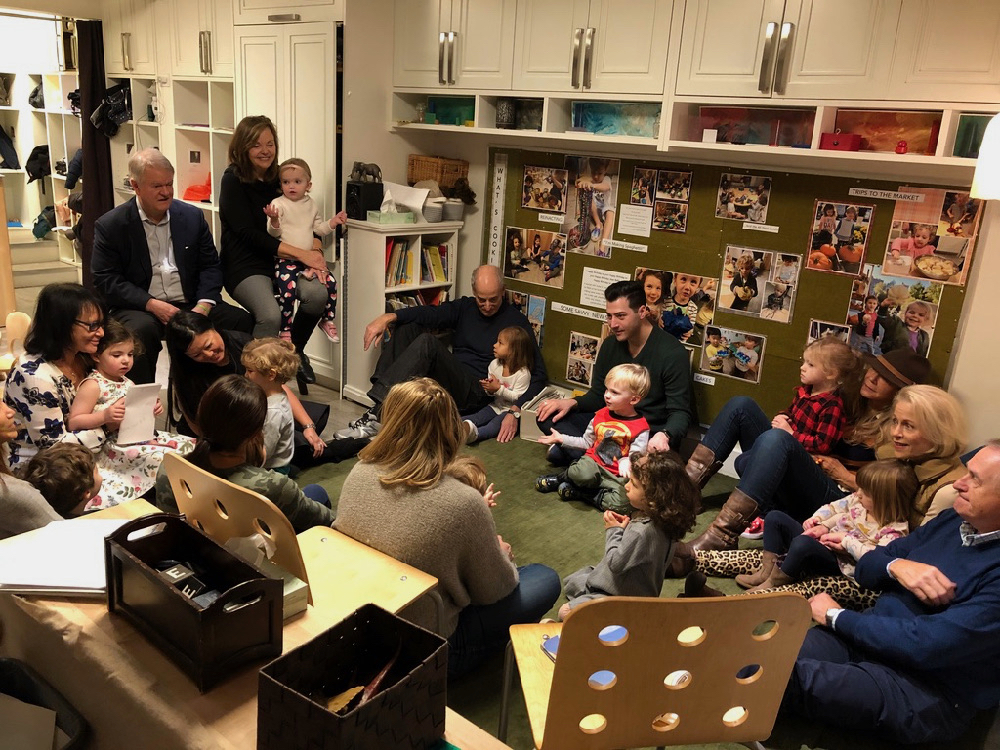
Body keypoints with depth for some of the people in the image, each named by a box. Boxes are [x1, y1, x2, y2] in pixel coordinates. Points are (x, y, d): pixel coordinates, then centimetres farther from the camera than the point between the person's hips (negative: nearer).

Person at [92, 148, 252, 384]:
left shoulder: (193, 216, 10)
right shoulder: (110, 226, 1)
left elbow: (210, 266, 8)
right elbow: (106, 280, -4)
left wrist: (203, 305, -10)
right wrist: (151, 304, -18)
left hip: (190, 305, 3)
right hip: (140, 308, -3)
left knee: (241, 320, -20)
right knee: (141, 329, -36)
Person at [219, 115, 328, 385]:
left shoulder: (278, 177, 11)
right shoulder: (233, 180, -5)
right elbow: (248, 233, -14)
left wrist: (316, 250, -14)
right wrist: (301, 254, -21)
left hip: (280, 261, 5)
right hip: (244, 265, -5)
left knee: (318, 293, -25)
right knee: (270, 315, -33)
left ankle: (295, 351, 3)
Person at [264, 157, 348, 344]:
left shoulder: (311, 204, 12)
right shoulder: (278, 204, -5)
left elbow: (318, 229, 19)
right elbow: (274, 233, -10)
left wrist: (332, 223, 3)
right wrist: (274, 220, -30)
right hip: (285, 260, -5)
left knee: (330, 282, -6)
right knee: (287, 290, -24)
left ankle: (328, 321, 14)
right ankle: (284, 331, -7)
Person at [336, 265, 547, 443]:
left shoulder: (516, 321, -2)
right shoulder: (464, 307, 14)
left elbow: (538, 374, -7)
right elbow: (430, 313, -3)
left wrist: (515, 412, -21)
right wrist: (388, 317, -20)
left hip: (475, 392, -6)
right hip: (443, 381, 6)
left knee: (427, 342, -28)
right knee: (407, 328, -3)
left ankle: (377, 415, -35)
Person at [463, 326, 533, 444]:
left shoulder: (523, 373, -18)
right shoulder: (494, 365, 2)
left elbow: (518, 397, -19)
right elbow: (492, 387, 11)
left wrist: (498, 389, -25)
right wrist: (489, 388, -14)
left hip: (512, 409, -7)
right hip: (496, 405, 7)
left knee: (495, 424, -32)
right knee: (477, 417, -20)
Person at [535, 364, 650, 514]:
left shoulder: (641, 428, -6)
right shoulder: (601, 415, 9)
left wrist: (626, 462, -32)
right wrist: (561, 438, 18)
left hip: (615, 476, -1)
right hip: (592, 462, 1)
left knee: (622, 504, -33)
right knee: (585, 474, -38)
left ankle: (577, 491, -15)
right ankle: (561, 478, -5)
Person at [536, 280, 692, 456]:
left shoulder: (673, 353, -16)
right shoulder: (610, 346, 4)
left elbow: (680, 412, -17)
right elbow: (597, 396, 12)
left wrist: (664, 436, -40)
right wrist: (571, 403, -10)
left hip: (650, 435, -6)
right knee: (547, 416, -8)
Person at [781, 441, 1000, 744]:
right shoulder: (953, 519, 8)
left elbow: (928, 645, -25)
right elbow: (866, 567, 13)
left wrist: (835, 616, -12)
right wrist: (897, 566, -12)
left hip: (927, 691, -7)